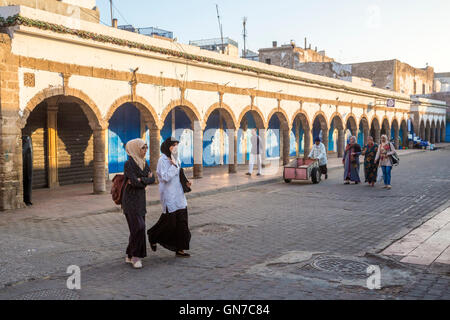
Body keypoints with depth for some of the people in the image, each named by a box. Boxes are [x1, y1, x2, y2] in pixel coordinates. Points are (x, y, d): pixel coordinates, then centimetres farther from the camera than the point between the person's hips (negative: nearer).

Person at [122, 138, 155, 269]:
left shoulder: (144, 163, 11)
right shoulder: (129, 163, -13)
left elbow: (152, 179, 1)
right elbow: (134, 182, -22)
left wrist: (140, 180, -15)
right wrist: (146, 179, -6)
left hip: (141, 199, 8)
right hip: (131, 199, -8)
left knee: (138, 228, 7)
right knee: (138, 227, -14)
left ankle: (130, 256, 18)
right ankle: (136, 256, -2)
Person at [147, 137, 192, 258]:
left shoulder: (176, 159, 12)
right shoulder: (163, 160, -12)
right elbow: (166, 177, -22)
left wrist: (185, 183, 7)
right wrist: (174, 165, -22)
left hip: (178, 194, 8)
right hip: (168, 195, -8)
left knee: (181, 222, 5)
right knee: (169, 221, -2)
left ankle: (179, 249, 11)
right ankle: (153, 236, 26)